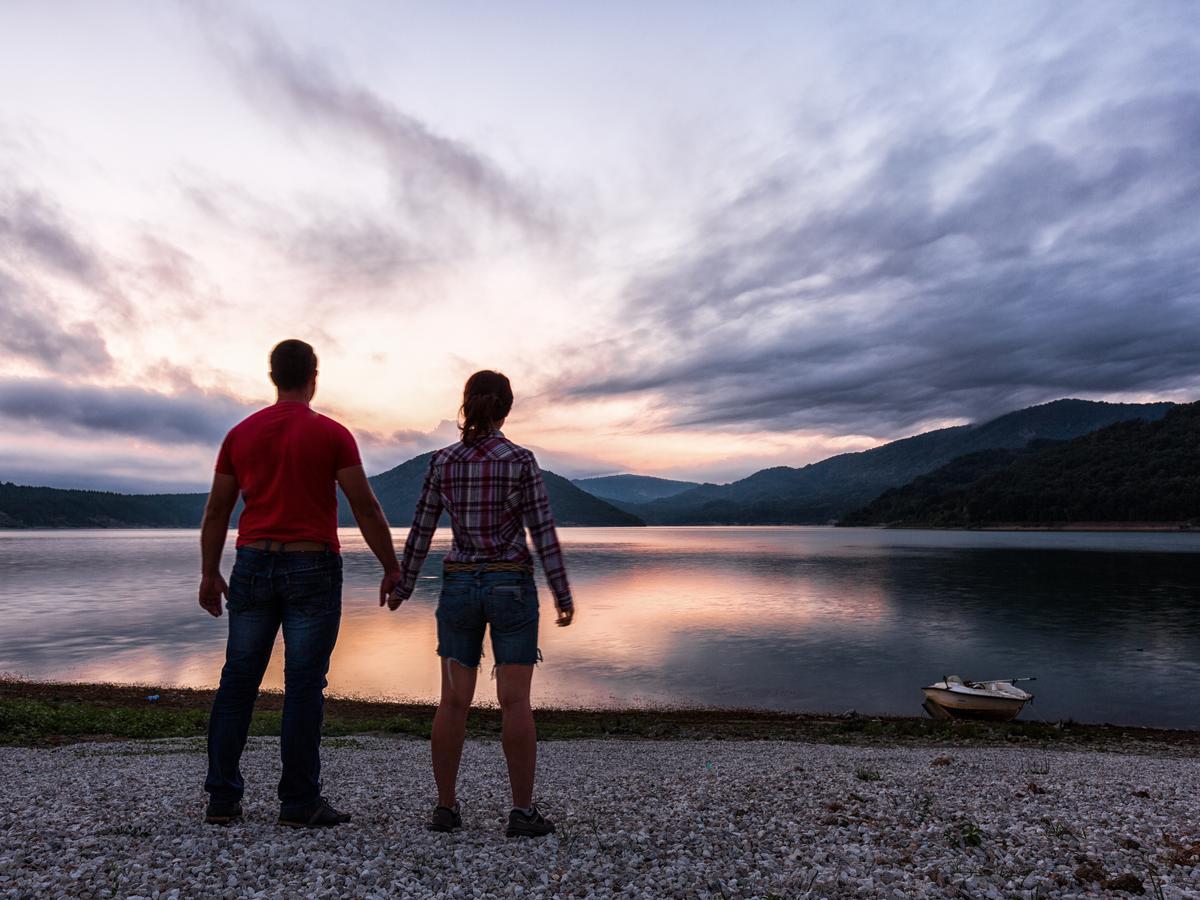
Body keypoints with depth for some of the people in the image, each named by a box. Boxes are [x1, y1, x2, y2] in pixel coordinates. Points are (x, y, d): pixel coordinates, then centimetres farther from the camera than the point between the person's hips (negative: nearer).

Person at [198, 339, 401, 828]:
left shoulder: (241, 433, 7)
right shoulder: (331, 434, -6)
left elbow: (216, 510, 10)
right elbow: (366, 509, -8)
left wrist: (209, 574, 19)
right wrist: (391, 568, -1)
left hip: (253, 567, 4)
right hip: (312, 568, -4)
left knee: (238, 682, 12)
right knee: (304, 686, 1)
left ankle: (222, 797, 17)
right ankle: (299, 801, 7)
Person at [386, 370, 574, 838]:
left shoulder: (442, 461, 1)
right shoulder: (521, 460, -7)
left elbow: (421, 529, 5)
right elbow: (543, 532, -9)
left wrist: (402, 587, 17)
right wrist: (563, 594, -4)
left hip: (459, 586, 3)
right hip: (511, 586, -3)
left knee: (454, 700, 9)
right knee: (515, 700, 1)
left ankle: (446, 807, 15)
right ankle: (523, 811, 5)